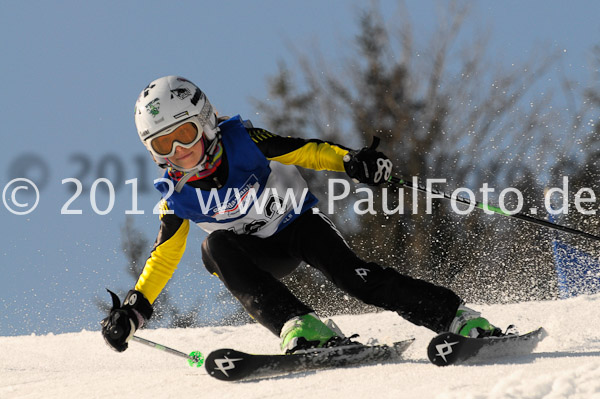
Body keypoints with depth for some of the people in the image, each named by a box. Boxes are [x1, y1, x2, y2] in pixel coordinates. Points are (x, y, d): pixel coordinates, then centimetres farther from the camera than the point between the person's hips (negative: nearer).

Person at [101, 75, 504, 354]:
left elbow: (306, 151, -19)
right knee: (216, 246, -31)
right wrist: (133, 309, -8)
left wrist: (351, 160, -37)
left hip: (298, 221, -2)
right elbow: (164, 256, 1)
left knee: (349, 272, -27)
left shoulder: (243, 141, -18)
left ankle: (462, 320, -25)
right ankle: (300, 327, -44)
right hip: (261, 254, 2)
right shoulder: (177, 196, -9)